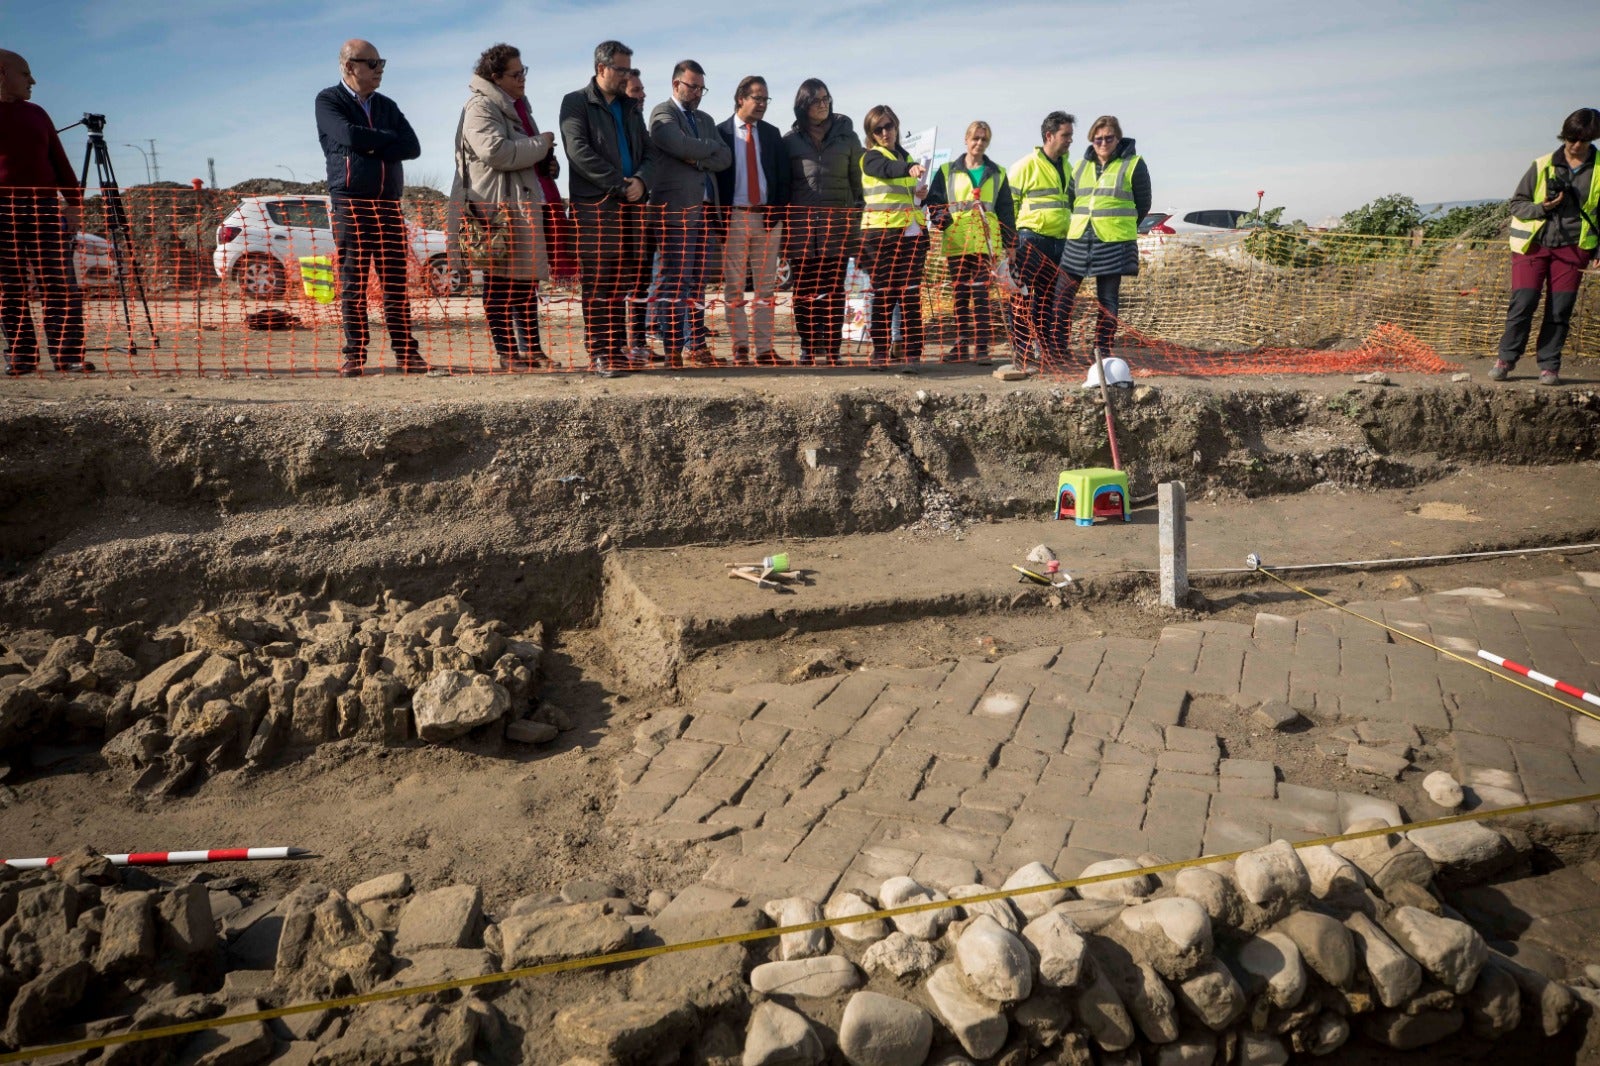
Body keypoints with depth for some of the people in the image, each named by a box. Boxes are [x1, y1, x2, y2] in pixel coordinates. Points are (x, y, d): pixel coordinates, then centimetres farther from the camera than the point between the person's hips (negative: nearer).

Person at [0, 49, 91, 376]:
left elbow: (58, 160, 17)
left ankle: (68, 354, -5)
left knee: (61, 286, -5)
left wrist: (73, 202, 7)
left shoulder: (36, 113, 17)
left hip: (45, 208, 3)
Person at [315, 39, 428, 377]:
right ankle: (355, 355, 1)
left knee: (396, 282, 0)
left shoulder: (387, 106, 19)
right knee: (353, 283, -3)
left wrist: (370, 145, -8)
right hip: (350, 202, -3)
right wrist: (389, 140, -1)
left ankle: (406, 352, 2)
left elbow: (413, 147, 3)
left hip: (388, 203, 4)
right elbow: (349, 135, -14)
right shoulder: (328, 101, 6)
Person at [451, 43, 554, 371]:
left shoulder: (516, 105, 21)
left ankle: (532, 349, 17)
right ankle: (507, 352, -1)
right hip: (496, 207, -10)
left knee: (528, 278, 11)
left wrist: (545, 155, 16)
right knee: (500, 281, -5)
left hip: (525, 202, 10)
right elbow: (496, 151, -24)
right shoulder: (481, 107, -9)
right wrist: (541, 145, -13)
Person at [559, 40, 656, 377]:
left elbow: (649, 151, 18)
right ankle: (599, 354, -3)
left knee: (622, 283, 7)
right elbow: (579, 151, -11)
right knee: (597, 283, -6)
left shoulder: (630, 107, 21)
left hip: (631, 204, 6)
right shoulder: (576, 103, 2)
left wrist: (641, 180, -4)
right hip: (595, 204, -6)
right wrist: (619, 184, -15)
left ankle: (618, 349, 12)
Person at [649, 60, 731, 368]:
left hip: (704, 206, 7)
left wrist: (698, 159, -7)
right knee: (676, 280, -9)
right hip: (677, 206, -7)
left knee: (697, 281, 7)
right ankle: (674, 349, -9)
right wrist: (711, 147, -1)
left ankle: (696, 346, 10)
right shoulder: (663, 113, 1)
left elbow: (725, 158, 9)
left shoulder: (705, 120, 23)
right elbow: (681, 145, -18)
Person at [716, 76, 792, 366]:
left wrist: (776, 212, -3)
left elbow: (783, 177, 10)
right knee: (733, 285, -1)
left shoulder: (772, 133, 12)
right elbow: (715, 176, 0)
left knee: (766, 285, 3)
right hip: (734, 217, -3)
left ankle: (765, 349, 5)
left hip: (767, 217, 3)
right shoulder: (720, 133, 2)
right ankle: (740, 346, 6)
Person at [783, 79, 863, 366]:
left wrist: (857, 218, 6)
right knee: (803, 291, 0)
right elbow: (783, 183, 11)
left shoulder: (846, 135, 10)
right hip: (801, 224, 0)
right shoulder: (790, 140, 8)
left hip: (838, 224, 0)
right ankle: (808, 348, 6)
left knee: (834, 290, -2)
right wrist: (784, 223, 6)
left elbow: (858, 179, 11)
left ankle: (832, 350, 0)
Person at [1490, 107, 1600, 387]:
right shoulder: (1543, 166, 2)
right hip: (1534, 245, -1)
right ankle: (1506, 359, 7)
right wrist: (1542, 207, -14)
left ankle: (1549, 366, 9)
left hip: (1572, 248, 1)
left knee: (1560, 311, 1)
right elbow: (1516, 204, 6)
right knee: (1522, 304, -7)